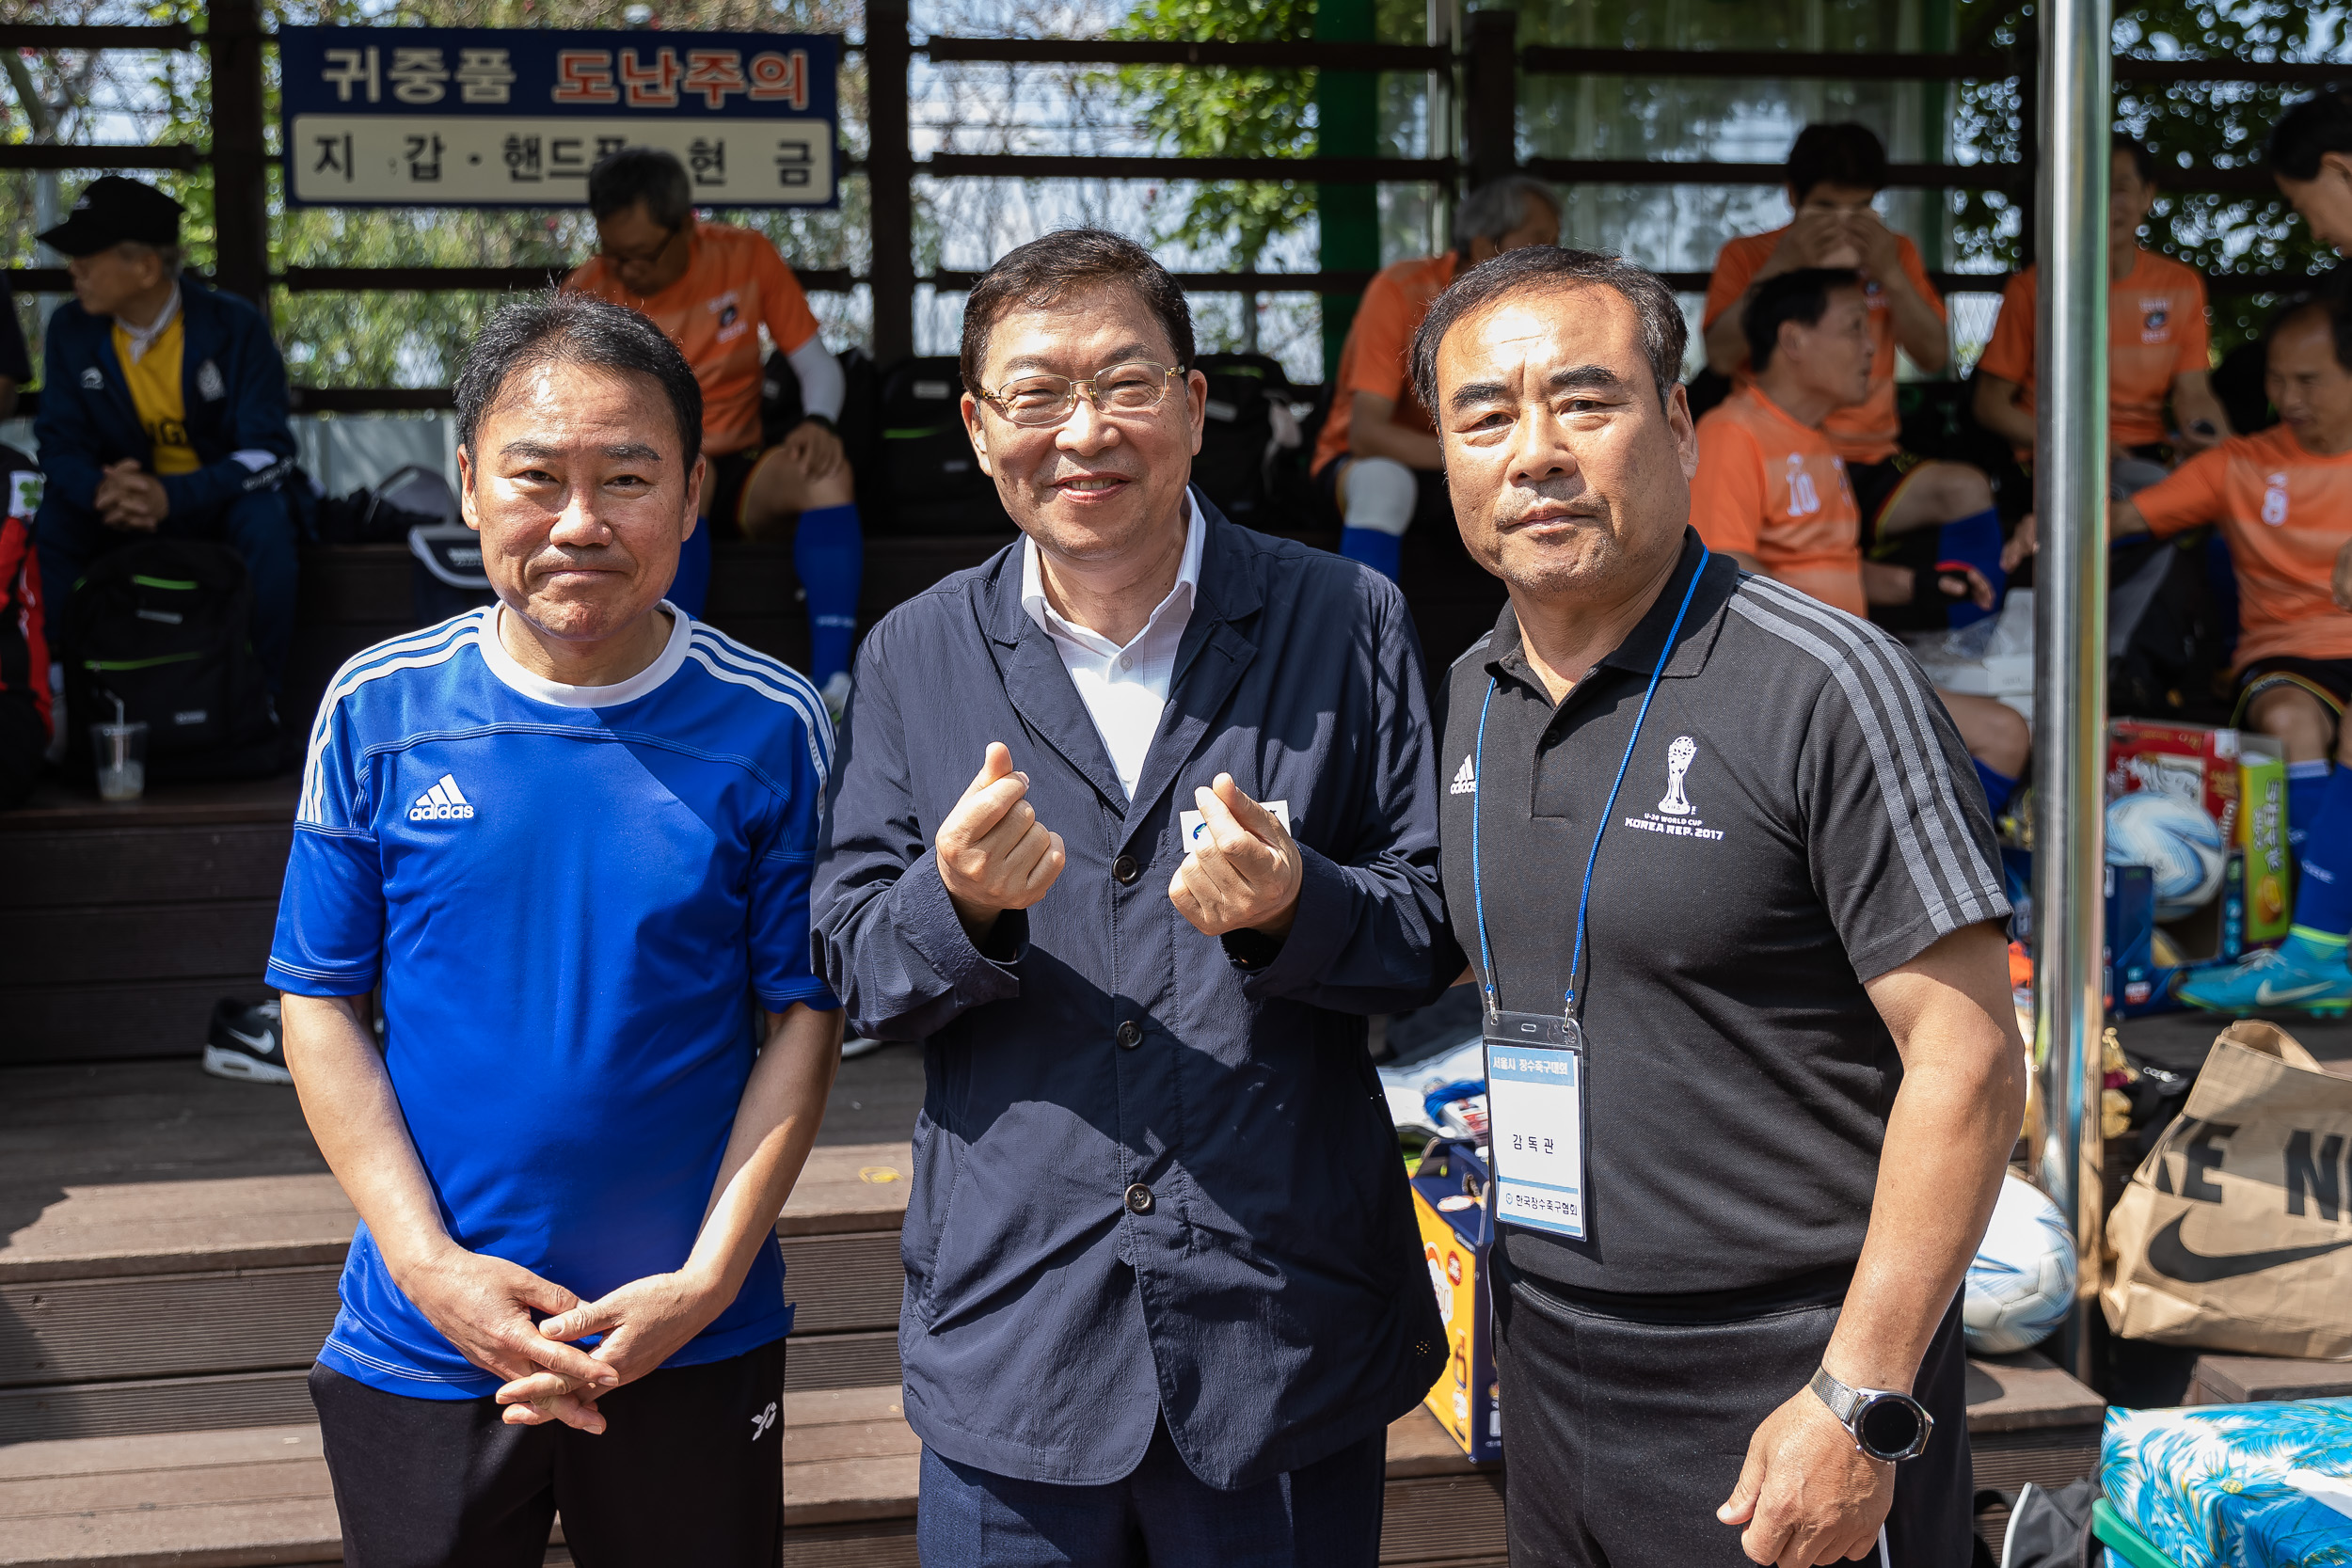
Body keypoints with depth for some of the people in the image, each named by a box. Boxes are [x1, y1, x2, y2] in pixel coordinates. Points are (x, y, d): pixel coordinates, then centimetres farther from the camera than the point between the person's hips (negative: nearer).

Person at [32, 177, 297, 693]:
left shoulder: (235, 326, -16)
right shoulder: (70, 330, -7)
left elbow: (270, 451, -19)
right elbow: (60, 446, -5)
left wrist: (172, 495, -36)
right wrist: (98, 489, -32)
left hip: (217, 498, -2)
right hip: (124, 495, 2)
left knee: (266, 524, -35)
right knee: (46, 526, -27)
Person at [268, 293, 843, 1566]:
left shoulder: (772, 728, -7)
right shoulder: (376, 711, -4)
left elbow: (802, 1019, -4)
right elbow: (321, 1010, -1)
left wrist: (705, 1283, -12)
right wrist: (431, 1265, -11)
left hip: (695, 1354, 0)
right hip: (419, 1351, 1)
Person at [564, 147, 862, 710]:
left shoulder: (747, 257, 2)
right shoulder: (588, 292, -3)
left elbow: (817, 364, 5)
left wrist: (817, 422, -17)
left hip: (737, 476, 2)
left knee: (828, 472, -30)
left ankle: (832, 684, -42)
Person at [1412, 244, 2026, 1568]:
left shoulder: (1825, 685, -14)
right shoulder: (1467, 696, 6)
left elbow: (1969, 1059, -16)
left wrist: (1863, 1403, -19)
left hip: (1784, 1393, -6)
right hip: (1548, 1380, 6)